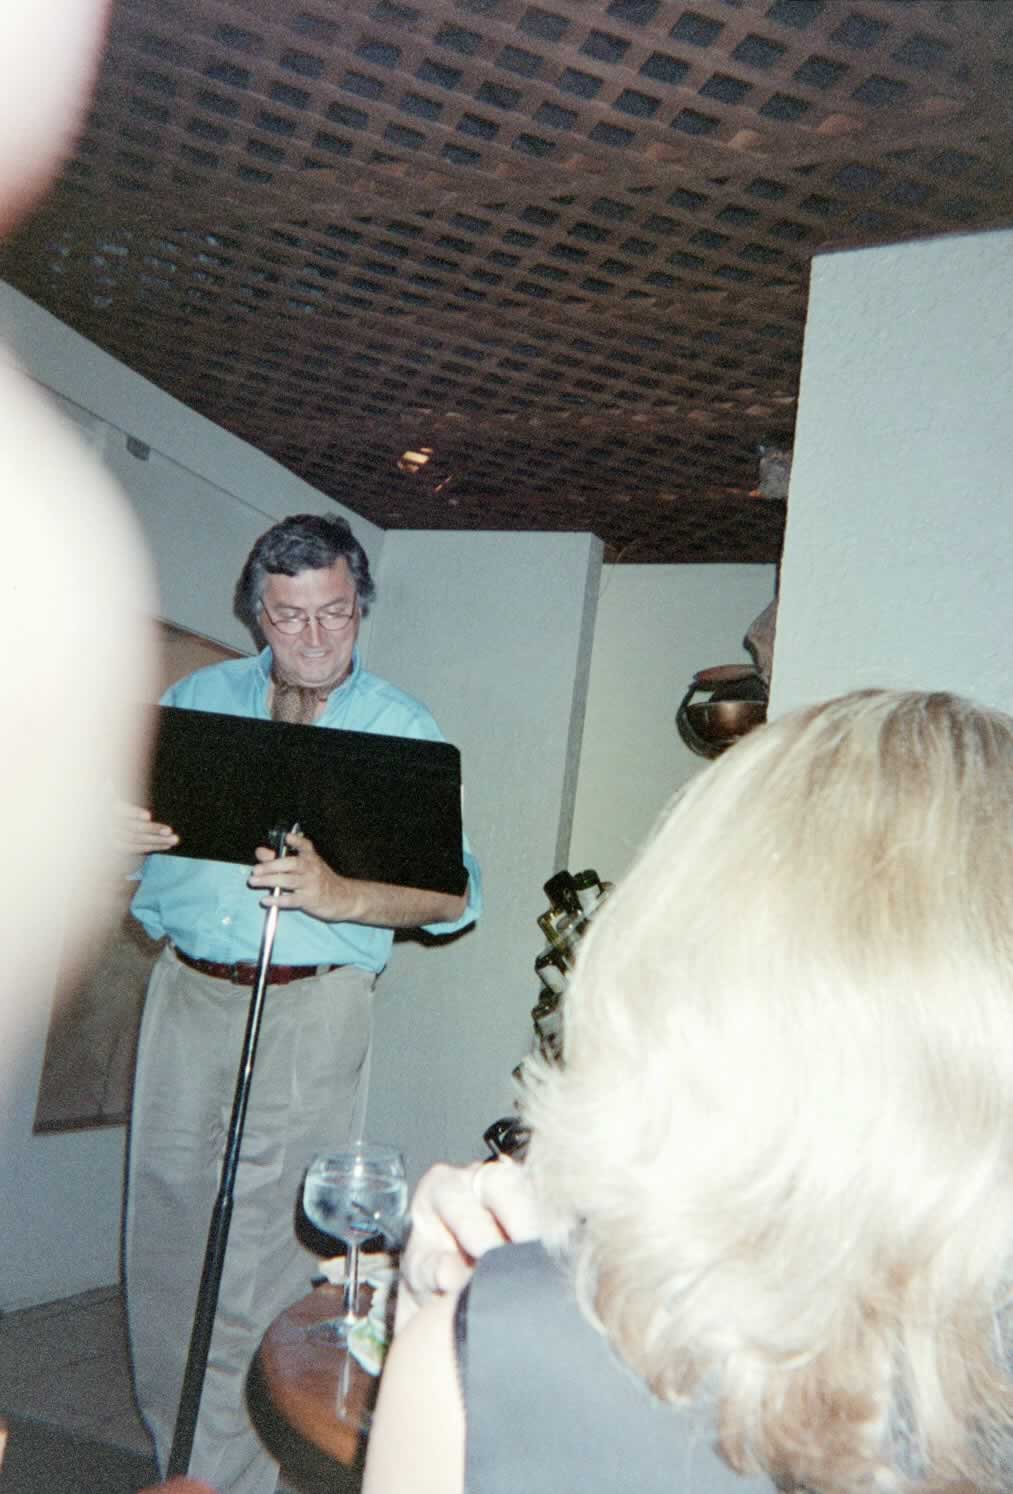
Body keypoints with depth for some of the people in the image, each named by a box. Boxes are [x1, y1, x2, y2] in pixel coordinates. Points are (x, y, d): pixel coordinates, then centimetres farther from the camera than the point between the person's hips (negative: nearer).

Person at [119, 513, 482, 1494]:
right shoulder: (197, 698, 9)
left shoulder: (402, 730, -1)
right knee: (166, 1225, 14)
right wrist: (119, 831, -11)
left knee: (268, 1259, 2)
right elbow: (125, 813, 13)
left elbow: (452, 892, -8)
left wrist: (339, 896, -25)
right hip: (186, 992, 4)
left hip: (311, 1007, -3)